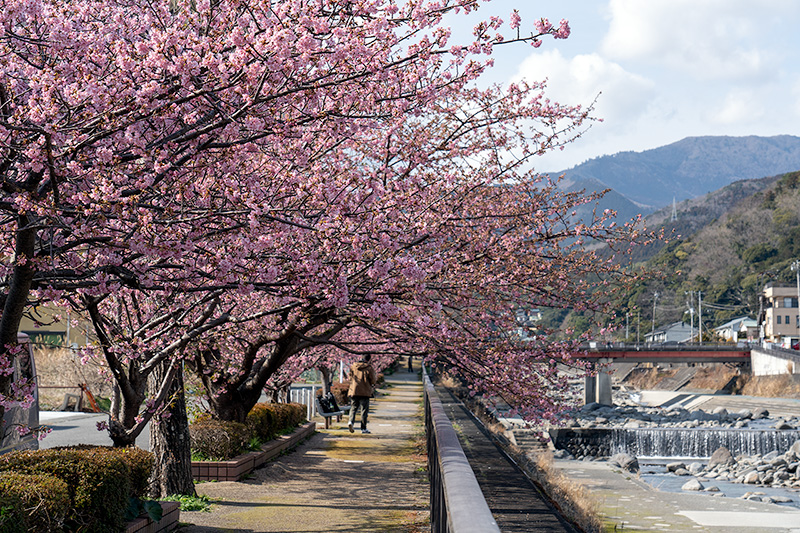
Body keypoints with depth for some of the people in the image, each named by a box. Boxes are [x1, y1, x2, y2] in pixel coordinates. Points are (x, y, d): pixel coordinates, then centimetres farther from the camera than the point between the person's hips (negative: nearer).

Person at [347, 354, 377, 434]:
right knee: (364, 410, 5)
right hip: (364, 392, -3)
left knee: (353, 408, 11)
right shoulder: (369, 368, -6)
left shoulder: (353, 366, 5)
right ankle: (363, 428, 5)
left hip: (354, 391, 3)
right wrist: (376, 377, 16)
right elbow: (373, 380, -5)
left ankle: (351, 421, -15)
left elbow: (350, 378, 12)